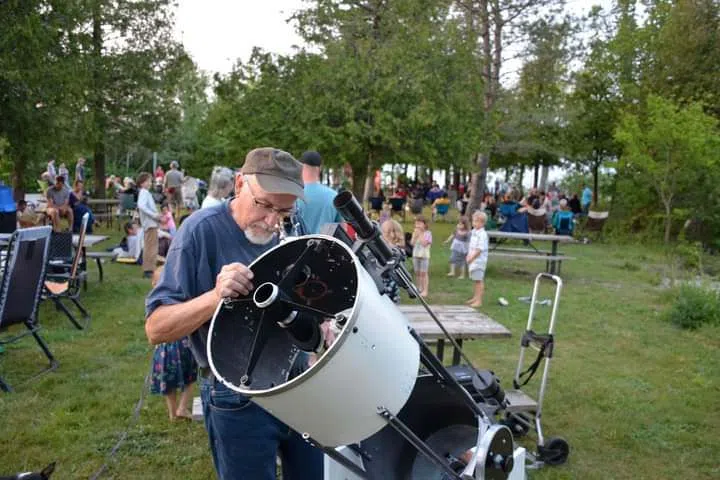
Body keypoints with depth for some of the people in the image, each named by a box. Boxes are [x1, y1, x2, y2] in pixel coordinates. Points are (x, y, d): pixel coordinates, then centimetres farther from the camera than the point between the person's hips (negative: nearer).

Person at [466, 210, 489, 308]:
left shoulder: (482, 234, -18)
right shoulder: (473, 232, 11)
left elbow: (479, 249, -22)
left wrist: (471, 258, -22)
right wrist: (468, 255, 11)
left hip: (479, 261, -9)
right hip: (472, 260, 9)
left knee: (479, 280, -5)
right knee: (476, 280, 19)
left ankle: (479, 301, 0)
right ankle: (475, 297, 31)